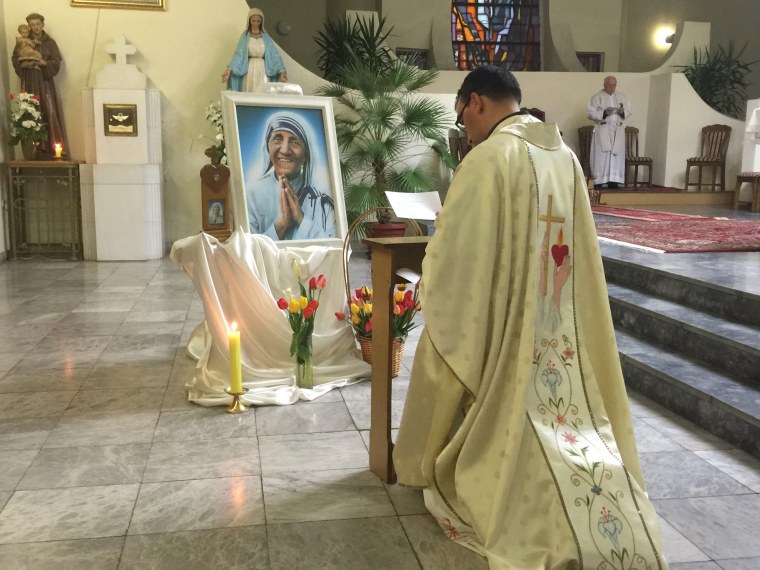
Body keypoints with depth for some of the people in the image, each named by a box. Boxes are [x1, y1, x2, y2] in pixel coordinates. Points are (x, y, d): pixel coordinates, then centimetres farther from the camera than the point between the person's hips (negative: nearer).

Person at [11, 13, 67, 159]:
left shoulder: (50, 42, 4)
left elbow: (56, 63, -3)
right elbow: (15, 61, 2)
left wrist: (42, 63, -18)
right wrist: (25, 64, -17)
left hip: (45, 82, -1)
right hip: (29, 83, 1)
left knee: (49, 112, -7)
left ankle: (53, 146, -4)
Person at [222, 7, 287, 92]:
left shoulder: (266, 37, 7)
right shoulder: (244, 36, 6)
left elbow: (274, 54, -1)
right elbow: (238, 54, -2)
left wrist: (282, 71, -17)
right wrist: (229, 69, -18)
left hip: (263, 70, 0)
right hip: (249, 70, 0)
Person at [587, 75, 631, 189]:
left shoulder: (622, 97, 13)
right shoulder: (597, 97, 1)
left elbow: (628, 111, 13)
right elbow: (590, 113, -6)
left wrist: (623, 112, -10)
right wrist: (604, 113, -19)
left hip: (618, 131, 4)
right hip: (602, 131, -4)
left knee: (616, 156, 0)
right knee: (601, 156, -6)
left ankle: (613, 182, 4)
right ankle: (598, 182, -4)